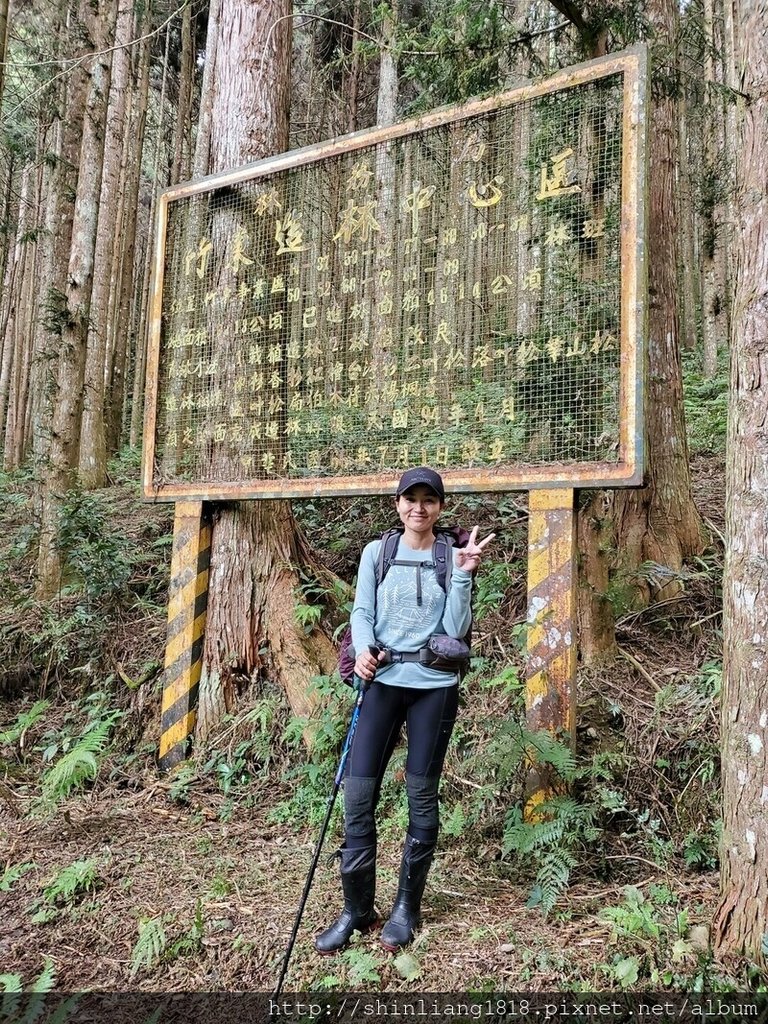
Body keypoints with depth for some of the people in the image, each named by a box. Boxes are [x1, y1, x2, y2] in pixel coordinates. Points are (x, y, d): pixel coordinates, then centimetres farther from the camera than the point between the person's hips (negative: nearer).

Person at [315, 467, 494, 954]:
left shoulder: (452, 558, 4)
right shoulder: (377, 553, 7)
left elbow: (456, 629, -3)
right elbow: (362, 611, 3)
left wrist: (464, 575, -12)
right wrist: (363, 650, -16)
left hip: (435, 685, -1)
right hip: (383, 681, 1)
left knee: (422, 795, 6)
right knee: (359, 792, -2)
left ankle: (407, 907, 24)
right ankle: (357, 908, 15)